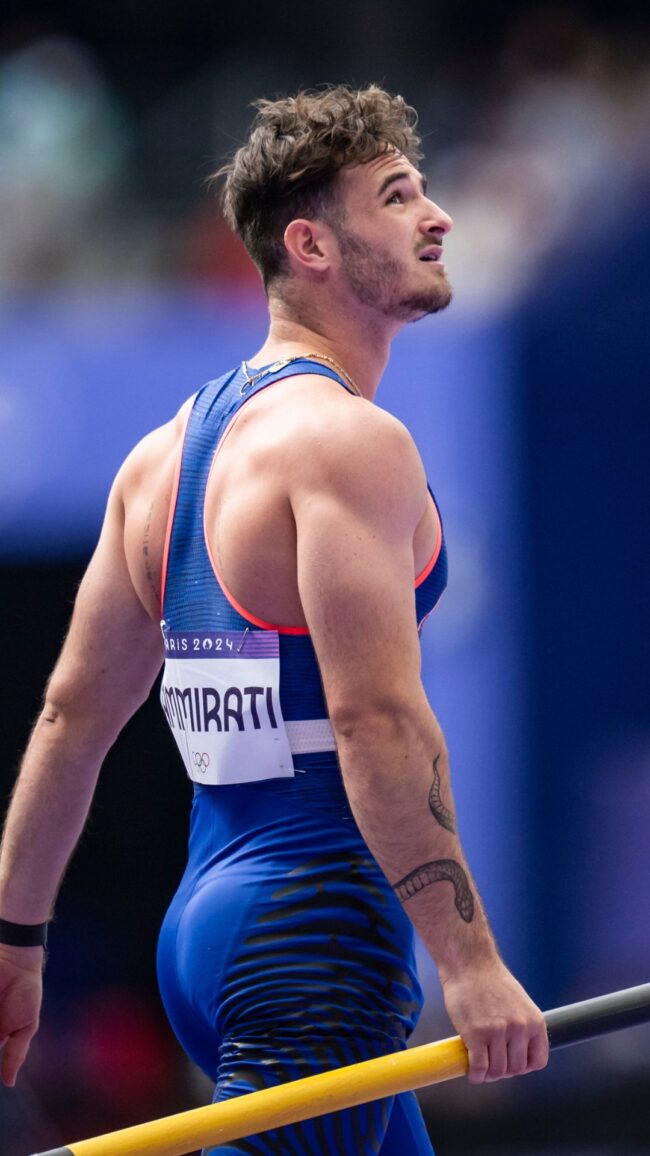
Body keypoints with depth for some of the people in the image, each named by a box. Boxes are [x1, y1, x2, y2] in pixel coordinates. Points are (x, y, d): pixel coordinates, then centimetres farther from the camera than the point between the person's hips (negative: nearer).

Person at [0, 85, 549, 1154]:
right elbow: (378, 716, -21)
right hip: (319, 928, -10)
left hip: (207, 918, 10)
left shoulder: (170, 450, 16)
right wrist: (470, 963, -22)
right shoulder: (348, 438, -12)